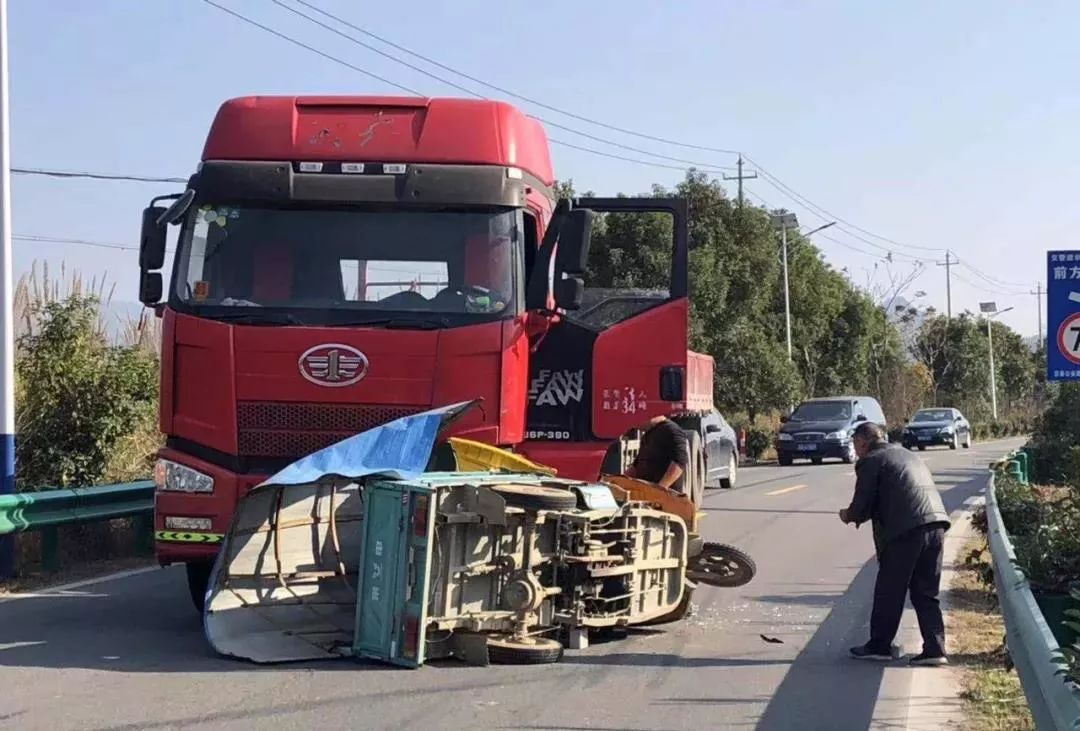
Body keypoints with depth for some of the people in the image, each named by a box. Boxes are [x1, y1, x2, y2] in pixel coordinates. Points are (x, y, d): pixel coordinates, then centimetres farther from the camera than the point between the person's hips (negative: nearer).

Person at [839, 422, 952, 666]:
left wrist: (849, 515, 21)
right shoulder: (908, 455, 27)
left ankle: (879, 646, 15)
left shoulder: (871, 462, 3)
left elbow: (862, 505, -1)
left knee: (889, 591, 6)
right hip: (936, 524, 7)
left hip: (906, 530, -7)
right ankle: (934, 648, 7)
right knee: (926, 593, 13)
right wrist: (857, 514, 31)